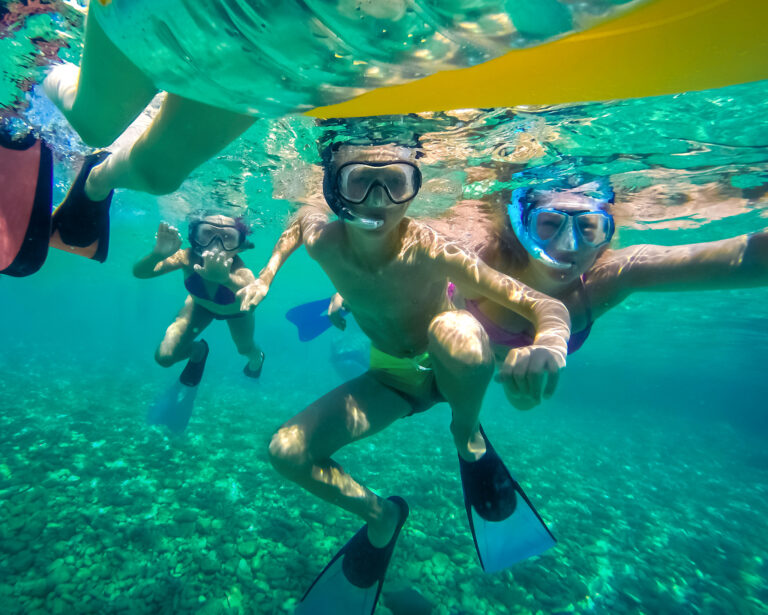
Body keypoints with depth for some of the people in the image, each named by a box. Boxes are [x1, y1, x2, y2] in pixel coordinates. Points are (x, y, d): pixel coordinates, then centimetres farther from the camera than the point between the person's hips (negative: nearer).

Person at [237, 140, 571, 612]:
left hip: (448, 372, -3)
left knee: (455, 332, -40)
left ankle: (469, 440, -6)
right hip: (390, 378, 4)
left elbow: (548, 306, -33)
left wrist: (549, 347, -54)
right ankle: (380, 517, 18)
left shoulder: (431, 251, -33)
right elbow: (302, 215, 6)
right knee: (287, 452, -8)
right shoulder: (322, 240, -21)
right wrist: (267, 275, 1)